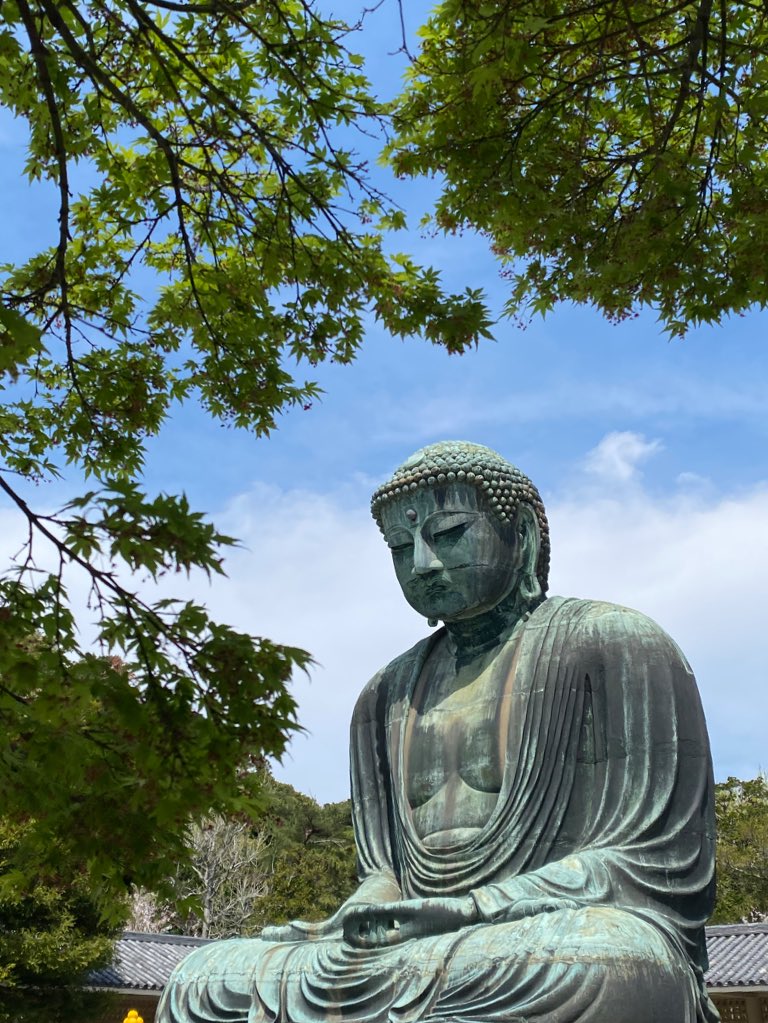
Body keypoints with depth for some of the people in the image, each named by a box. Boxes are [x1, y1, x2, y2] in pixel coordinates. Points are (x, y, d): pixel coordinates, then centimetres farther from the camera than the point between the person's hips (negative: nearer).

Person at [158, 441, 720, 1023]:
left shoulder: (611, 644, 0)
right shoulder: (388, 696, 18)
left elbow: (652, 862, -7)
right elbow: (383, 871, 16)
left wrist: (469, 910, -18)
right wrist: (362, 920, -10)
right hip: (429, 950, 5)